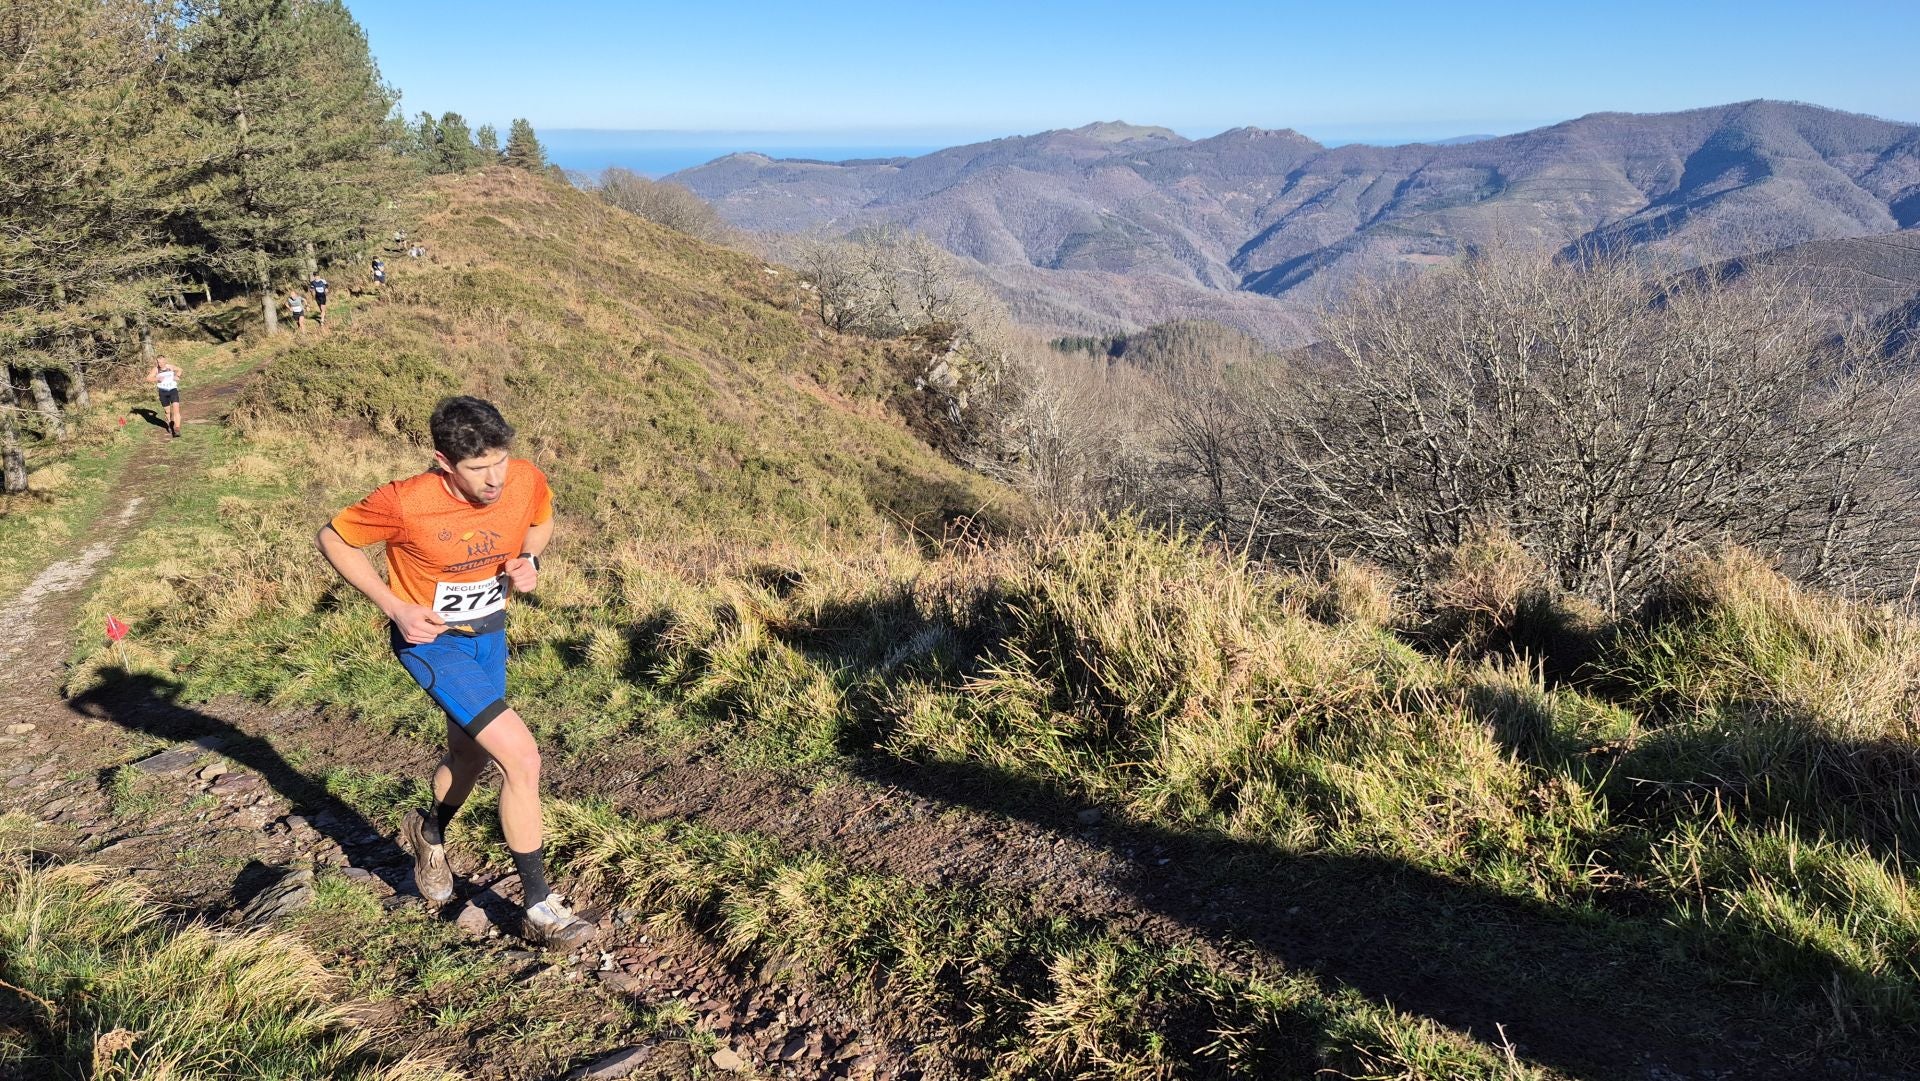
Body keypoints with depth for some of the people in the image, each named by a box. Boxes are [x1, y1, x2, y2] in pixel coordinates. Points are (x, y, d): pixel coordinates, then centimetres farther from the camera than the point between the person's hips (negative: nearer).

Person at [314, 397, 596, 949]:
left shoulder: (527, 480, -18)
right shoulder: (405, 503, -30)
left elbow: (542, 520, 7)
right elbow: (332, 538, -13)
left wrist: (528, 561, -14)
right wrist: (395, 607, -20)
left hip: (489, 633, 6)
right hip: (431, 640, -6)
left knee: (470, 755, 24)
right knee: (521, 756, -17)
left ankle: (431, 834, 57)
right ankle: (540, 908, -3)